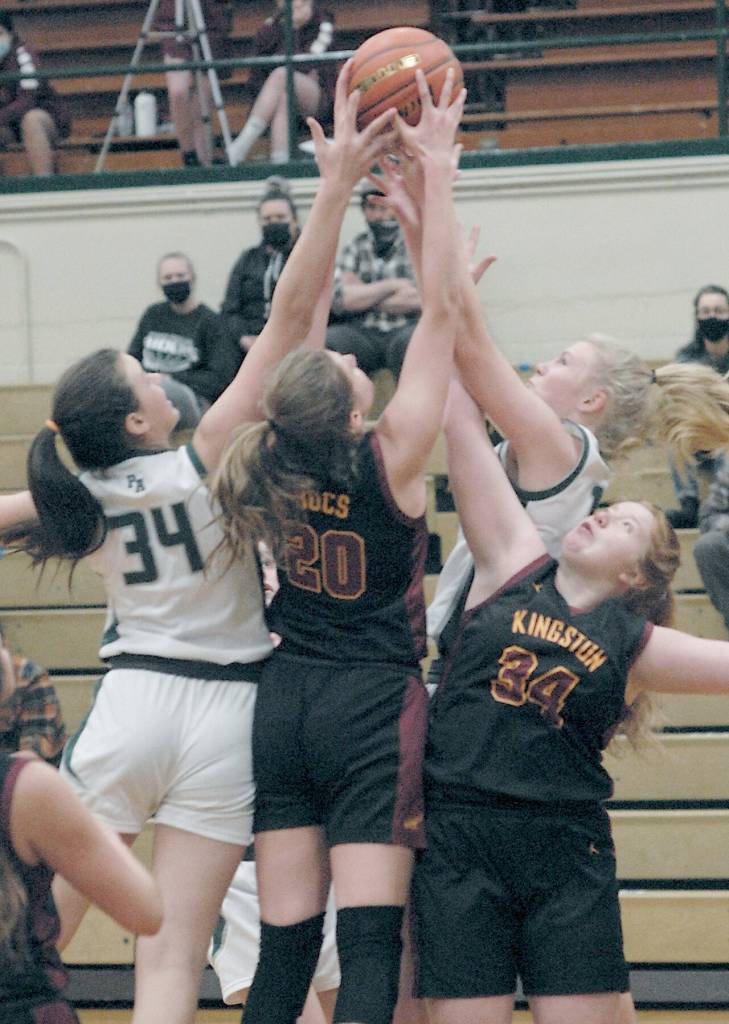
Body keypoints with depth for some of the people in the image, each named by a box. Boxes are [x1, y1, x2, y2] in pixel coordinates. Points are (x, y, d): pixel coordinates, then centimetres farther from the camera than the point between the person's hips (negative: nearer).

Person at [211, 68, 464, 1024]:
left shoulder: (275, 469, -1)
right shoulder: (389, 458, -13)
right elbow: (440, 309, -13)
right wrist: (435, 167, -9)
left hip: (284, 702, 6)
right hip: (373, 703, -5)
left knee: (283, 943, 5)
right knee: (369, 942, -10)